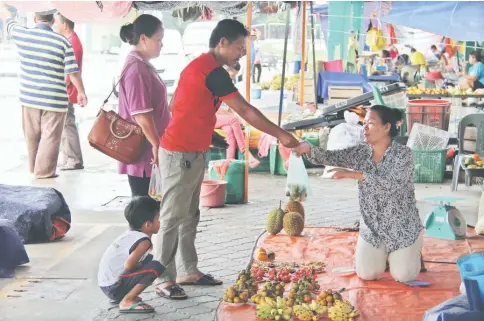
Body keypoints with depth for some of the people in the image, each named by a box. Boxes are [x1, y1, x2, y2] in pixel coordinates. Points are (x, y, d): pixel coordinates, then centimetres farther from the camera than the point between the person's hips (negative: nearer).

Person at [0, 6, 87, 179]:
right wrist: (81, 92, 4)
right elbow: (73, 72, -9)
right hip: (54, 100, -3)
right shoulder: (63, 42, -8)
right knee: (50, 138, 2)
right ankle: (44, 172, 3)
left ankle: (34, 169, 29)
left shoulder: (22, 35, -1)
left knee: (32, 137, 16)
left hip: (29, 97, 4)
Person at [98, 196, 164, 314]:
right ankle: (127, 301, -13)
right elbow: (128, 265, -22)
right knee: (156, 267, -19)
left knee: (148, 259, 24)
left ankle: (121, 296, 18)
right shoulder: (143, 240, -16)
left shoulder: (131, 234, 11)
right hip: (114, 287, -10)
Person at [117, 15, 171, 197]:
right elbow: (141, 114, -23)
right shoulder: (137, 70, -19)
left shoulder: (143, 66, 14)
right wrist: (156, 145, -18)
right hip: (144, 153, -10)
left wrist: (156, 144, 23)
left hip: (148, 150, 10)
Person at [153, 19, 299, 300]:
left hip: (191, 152, 10)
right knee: (173, 217, -5)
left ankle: (188, 271, 21)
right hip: (181, 154, -10)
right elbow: (245, 111, -18)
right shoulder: (213, 71, -17)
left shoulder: (200, 66, 14)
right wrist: (281, 135, -13)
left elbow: (176, 104, 20)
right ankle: (164, 280, 0)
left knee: (189, 216, 14)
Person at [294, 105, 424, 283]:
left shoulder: (403, 153, -18)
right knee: (366, 274, -3)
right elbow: (331, 157, -13)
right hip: (371, 226, 4)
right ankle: (384, 252, 30)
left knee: (403, 276, -6)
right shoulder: (361, 152, -3)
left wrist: (355, 174, -39)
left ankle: (411, 253, 28)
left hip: (402, 227, -4)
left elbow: (390, 183, -32)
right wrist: (308, 148, -33)